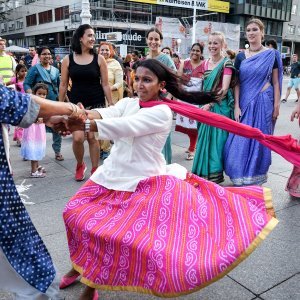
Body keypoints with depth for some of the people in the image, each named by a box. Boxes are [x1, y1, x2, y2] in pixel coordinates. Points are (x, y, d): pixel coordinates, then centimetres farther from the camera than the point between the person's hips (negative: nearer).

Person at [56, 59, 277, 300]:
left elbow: (124, 127, -29)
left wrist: (85, 125, -39)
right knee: (77, 214, 13)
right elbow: (105, 114, -18)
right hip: (113, 175, 7)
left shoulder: (162, 112, -16)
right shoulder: (127, 103, 2)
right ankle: (81, 266, 36)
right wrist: (80, 116, -39)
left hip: (143, 183, -6)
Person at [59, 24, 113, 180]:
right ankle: (80, 165, 20)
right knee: (78, 138, -9)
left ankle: (95, 170, 19)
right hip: (76, 104, 0)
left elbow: (105, 85, 1)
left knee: (92, 137, 1)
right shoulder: (68, 59, 1)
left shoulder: (99, 59, -1)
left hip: (96, 104, 0)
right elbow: (63, 85, 5)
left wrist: (111, 105, -1)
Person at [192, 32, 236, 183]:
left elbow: (224, 89, -15)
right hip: (207, 105, 6)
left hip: (220, 105, -6)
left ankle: (215, 173, 10)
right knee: (205, 137, 10)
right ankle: (204, 171, 22)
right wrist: (203, 104, 9)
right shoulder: (205, 63, 11)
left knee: (217, 138, -2)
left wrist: (210, 104, -17)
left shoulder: (226, 63, -8)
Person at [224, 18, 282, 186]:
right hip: (245, 102, 2)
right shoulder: (240, 57, 6)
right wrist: (237, 106, -5)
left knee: (259, 139, 4)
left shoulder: (272, 55, 1)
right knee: (241, 140, 4)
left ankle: (255, 179, 20)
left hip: (263, 101, -2)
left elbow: (276, 82, 1)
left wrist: (276, 106, -3)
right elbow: (237, 84, 4)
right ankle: (241, 177, 22)